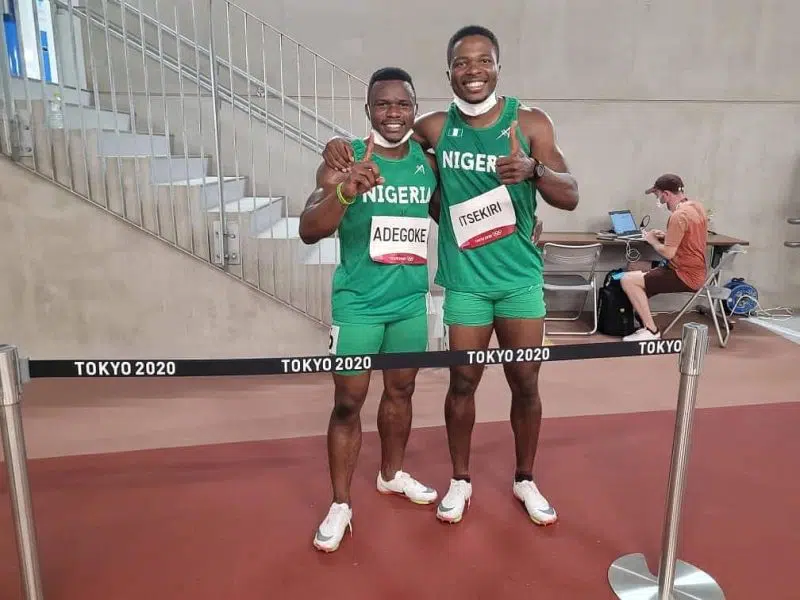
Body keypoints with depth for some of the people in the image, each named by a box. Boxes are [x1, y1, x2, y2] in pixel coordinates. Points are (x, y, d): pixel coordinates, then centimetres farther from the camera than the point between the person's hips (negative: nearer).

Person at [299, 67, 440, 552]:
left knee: (401, 390, 17)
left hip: (411, 300, 5)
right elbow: (309, 231, -22)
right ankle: (340, 505, 17)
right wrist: (345, 190, -40)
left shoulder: (429, 162, 3)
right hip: (358, 302, -4)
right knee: (348, 402, 1)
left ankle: (392, 475, 40)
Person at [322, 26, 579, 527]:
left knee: (526, 383, 10)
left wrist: (533, 170, -28)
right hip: (466, 280, 0)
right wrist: (340, 143, -9)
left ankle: (526, 481, 32)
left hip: (521, 277, 0)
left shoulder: (530, 122, -4)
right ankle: (460, 480, 30)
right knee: (463, 382, 9)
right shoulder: (437, 127, 0)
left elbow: (571, 197, -7)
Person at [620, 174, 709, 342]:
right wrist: (666, 236, 11)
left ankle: (651, 331, -9)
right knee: (636, 274, 18)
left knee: (627, 280, -16)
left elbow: (668, 253, -23)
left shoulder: (679, 216, -23)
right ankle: (647, 325, 14)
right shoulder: (696, 206, 8)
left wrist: (652, 240, -5)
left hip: (684, 276, -10)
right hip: (692, 271, 10)